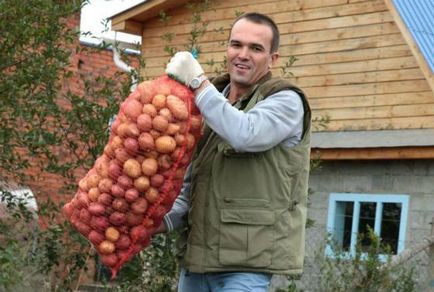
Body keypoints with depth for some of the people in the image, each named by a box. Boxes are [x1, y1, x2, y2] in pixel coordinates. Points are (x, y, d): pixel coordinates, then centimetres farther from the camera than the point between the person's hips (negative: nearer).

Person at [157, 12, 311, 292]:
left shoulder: (285, 101, -4)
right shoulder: (213, 103, 16)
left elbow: (245, 135, -25)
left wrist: (197, 81, -16)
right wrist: (167, 219, 0)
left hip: (246, 263, -7)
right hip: (197, 258, 7)